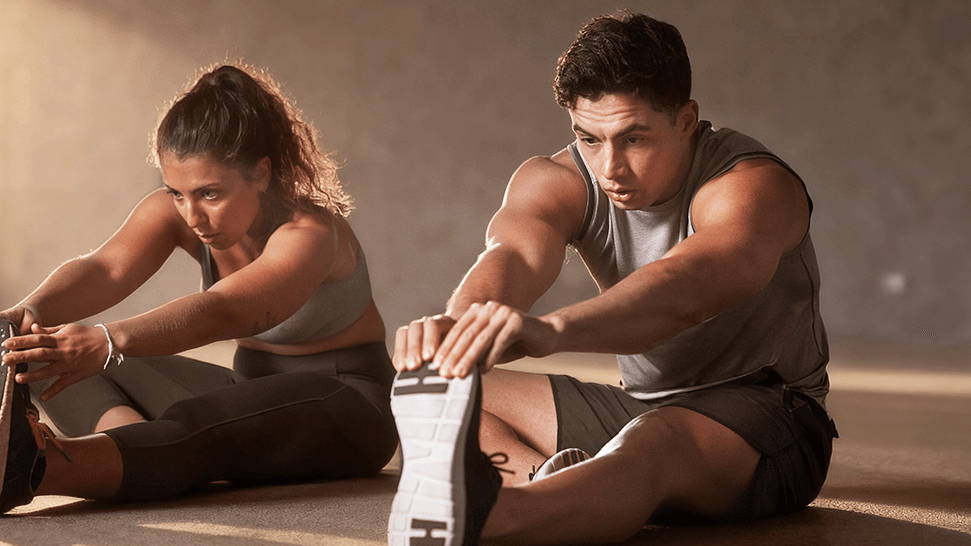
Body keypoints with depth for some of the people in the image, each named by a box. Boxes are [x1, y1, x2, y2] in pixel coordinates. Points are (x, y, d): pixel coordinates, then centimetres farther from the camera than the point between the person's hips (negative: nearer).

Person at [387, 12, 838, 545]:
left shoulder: (753, 185, -22)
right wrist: (459, 321, -53)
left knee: (653, 441, -43)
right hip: (639, 407, 7)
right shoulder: (557, 180, -5)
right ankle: (555, 480, -36)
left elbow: (687, 286, -44)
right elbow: (514, 252, -28)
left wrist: (550, 329, -63)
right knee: (432, 398, -7)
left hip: (767, 417, -7)